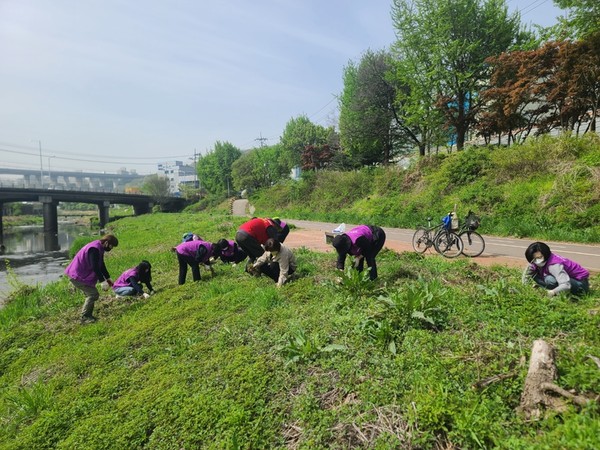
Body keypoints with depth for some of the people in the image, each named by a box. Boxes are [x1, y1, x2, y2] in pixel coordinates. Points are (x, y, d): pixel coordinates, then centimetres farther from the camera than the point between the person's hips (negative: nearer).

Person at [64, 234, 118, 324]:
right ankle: (84, 317, -3)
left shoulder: (99, 248, 9)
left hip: (82, 275, 10)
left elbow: (101, 265, 16)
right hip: (77, 276, -10)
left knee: (91, 294, 12)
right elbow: (95, 267, -27)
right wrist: (102, 281, -25)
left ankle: (88, 315, 19)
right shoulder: (94, 249, -24)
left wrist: (108, 278, 12)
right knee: (93, 294, -12)